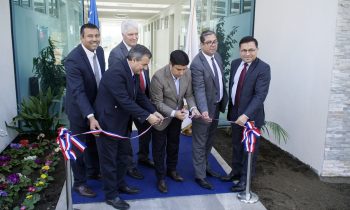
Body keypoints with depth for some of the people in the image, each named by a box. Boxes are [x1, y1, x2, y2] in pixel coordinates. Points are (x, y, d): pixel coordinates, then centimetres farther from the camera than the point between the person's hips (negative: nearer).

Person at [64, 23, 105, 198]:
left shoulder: (99, 51, -5)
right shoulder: (73, 59, -28)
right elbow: (78, 91, -33)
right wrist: (90, 117, -41)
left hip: (97, 105, 7)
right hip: (79, 109, -7)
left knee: (95, 142, 22)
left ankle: (93, 171, 43)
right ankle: (79, 183, 25)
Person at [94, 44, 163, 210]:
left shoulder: (132, 73, 2)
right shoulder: (115, 73, -28)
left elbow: (140, 96, 6)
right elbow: (125, 101, -30)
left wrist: (154, 111, -7)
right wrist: (147, 116, -27)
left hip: (123, 123, 9)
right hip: (108, 122, -9)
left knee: (123, 156, 21)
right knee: (109, 160, 6)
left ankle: (119, 184, 41)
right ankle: (111, 195, 22)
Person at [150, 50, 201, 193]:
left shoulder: (187, 74, -15)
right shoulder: (159, 77, -31)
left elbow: (189, 94, -5)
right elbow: (157, 102, -25)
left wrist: (193, 107, -24)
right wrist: (173, 113, -36)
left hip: (177, 115, 5)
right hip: (161, 116, -5)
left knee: (174, 144, 22)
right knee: (159, 147, 9)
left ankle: (171, 170, 43)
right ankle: (160, 178, 26)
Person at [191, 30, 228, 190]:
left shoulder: (217, 56, 2)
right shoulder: (197, 64, -23)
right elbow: (199, 90, -30)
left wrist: (224, 100, 11)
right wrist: (203, 110, -41)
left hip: (216, 106, 8)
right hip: (204, 109, -8)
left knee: (209, 141, 23)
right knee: (200, 143, 7)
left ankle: (205, 166, 41)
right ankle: (200, 175, 20)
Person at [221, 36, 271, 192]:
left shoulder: (263, 68, -17)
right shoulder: (235, 64, 3)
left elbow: (260, 95, -24)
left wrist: (246, 115, -33)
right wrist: (231, 109, 13)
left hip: (251, 116, -6)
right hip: (235, 113, 6)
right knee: (236, 145, 20)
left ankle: (245, 179, 25)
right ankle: (236, 172, 39)